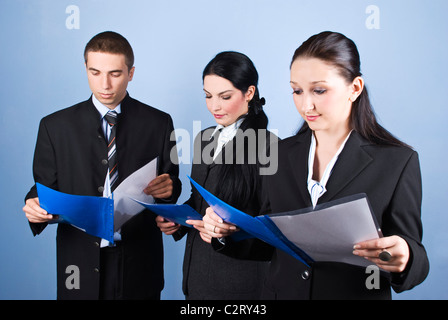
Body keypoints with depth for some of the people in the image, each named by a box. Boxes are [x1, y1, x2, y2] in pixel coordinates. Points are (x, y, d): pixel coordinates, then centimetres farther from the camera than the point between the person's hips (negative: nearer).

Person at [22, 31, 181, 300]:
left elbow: (172, 191, 5)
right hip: (81, 262, 0)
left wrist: (168, 188, -18)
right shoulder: (55, 126, 3)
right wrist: (35, 207, -17)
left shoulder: (158, 123, 1)